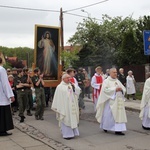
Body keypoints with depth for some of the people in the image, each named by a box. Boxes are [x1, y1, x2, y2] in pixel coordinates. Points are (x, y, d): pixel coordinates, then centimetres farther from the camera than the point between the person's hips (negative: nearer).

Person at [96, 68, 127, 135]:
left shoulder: (118, 81, 15)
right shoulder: (106, 81, -3)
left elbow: (124, 89, 13)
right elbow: (105, 89, -17)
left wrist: (121, 89, -10)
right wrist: (115, 89, -20)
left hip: (118, 101, 6)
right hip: (110, 101, -6)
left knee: (119, 114, 1)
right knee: (108, 114, -1)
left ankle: (118, 130, 6)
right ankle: (105, 126, 20)